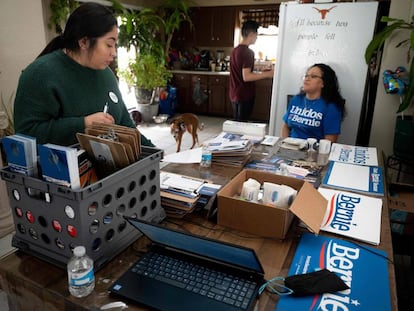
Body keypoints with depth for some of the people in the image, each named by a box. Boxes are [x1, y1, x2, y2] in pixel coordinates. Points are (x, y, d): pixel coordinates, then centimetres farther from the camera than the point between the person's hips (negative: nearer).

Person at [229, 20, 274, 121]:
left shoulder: (235, 50, 10)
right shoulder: (248, 52, -17)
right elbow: (246, 77, -24)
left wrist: (260, 73, 18)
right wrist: (267, 74, -18)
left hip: (235, 94, 9)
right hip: (244, 96, -9)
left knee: (236, 123, 17)